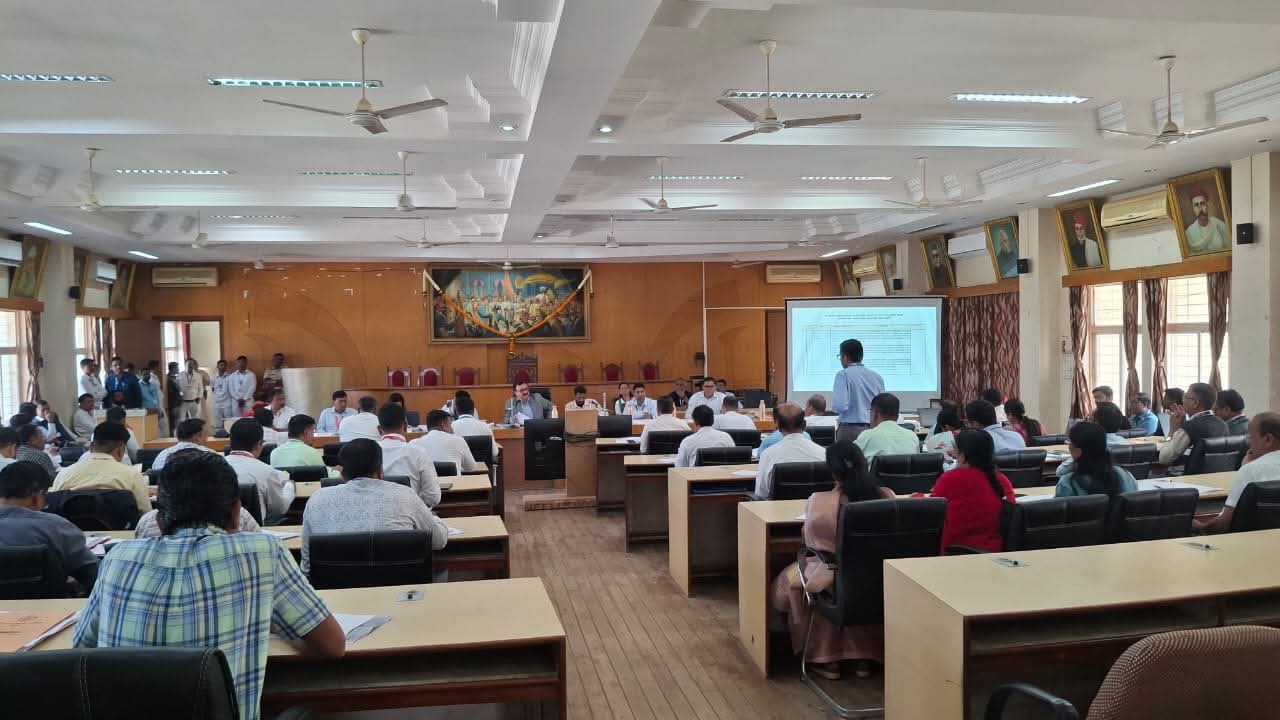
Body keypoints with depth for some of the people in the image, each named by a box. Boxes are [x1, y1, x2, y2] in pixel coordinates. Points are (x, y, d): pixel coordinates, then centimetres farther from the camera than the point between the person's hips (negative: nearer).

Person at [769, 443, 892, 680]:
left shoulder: (819, 501, -20)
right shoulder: (887, 497, -13)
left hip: (835, 580, -3)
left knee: (792, 579, 26)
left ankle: (824, 658, 30)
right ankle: (864, 655, 36)